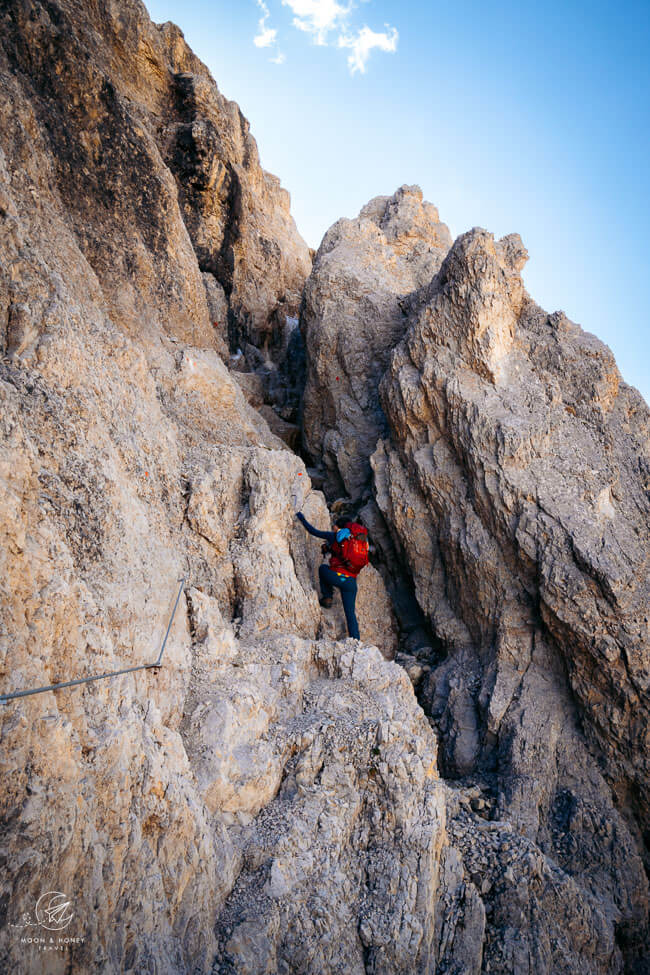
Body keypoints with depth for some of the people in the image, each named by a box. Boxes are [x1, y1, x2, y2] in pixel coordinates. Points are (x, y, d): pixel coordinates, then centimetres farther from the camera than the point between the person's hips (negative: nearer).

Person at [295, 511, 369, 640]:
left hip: (337, 576, -4)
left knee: (323, 568, 30)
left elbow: (314, 531, 10)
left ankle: (327, 597, 22)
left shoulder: (336, 536, 4)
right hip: (352, 582, 4)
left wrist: (301, 518, 24)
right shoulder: (361, 539, 17)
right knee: (350, 613, 16)